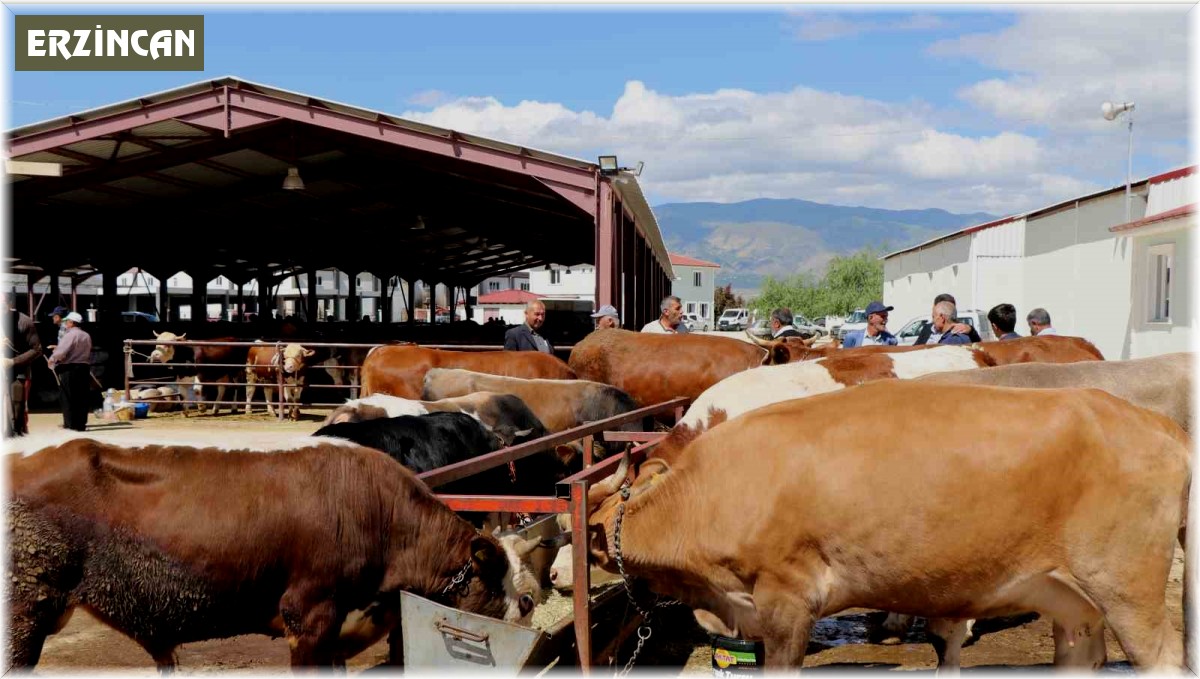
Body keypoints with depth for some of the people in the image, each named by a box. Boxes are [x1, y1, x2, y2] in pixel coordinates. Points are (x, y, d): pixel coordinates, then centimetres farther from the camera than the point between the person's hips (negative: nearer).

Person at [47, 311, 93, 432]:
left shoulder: (70, 335, -12)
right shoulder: (87, 336, 11)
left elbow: (61, 351, -18)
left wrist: (52, 360, -2)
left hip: (69, 368, -7)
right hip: (84, 368, 7)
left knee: (68, 396, 2)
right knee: (82, 397, 9)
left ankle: (71, 423, 3)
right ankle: (81, 423, 10)